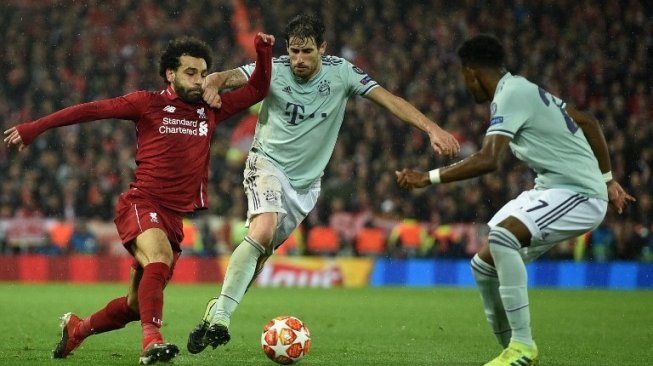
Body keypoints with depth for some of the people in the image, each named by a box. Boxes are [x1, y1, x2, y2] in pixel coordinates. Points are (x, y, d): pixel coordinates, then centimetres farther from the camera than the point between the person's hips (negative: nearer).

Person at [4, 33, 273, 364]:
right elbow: (92, 110, 0)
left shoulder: (210, 111, 13)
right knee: (160, 257, -36)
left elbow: (256, 90, 19)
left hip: (175, 216, 6)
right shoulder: (148, 104, 0)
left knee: (137, 305, 9)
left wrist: (264, 51, 4)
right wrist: (34, 128, -3)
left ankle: (76, 328, 34)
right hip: (141, 203, -6)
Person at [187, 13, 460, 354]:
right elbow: (227, 78, -23)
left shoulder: (340, 72, -8)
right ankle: (219, 316, -26)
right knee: (263, 231, -27)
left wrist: (432, 129, -23)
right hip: (268, 163, -3)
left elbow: (389, 99, -12)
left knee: (262, 251, 3)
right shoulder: (274, 70, -13)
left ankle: (217, 310, 18)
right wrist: (212, 84, -48)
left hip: (306, 181, 3)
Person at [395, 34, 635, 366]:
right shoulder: (524, 90, 14)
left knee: (502, 236, -33)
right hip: (551, 189, 10)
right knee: (484, 265, 7)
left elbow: (488, 160, -30)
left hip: (579, 194, -10)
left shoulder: (510, 95, -16)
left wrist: (429, 178, -26)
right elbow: (588, 122, 23)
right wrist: (607, 179, 29)